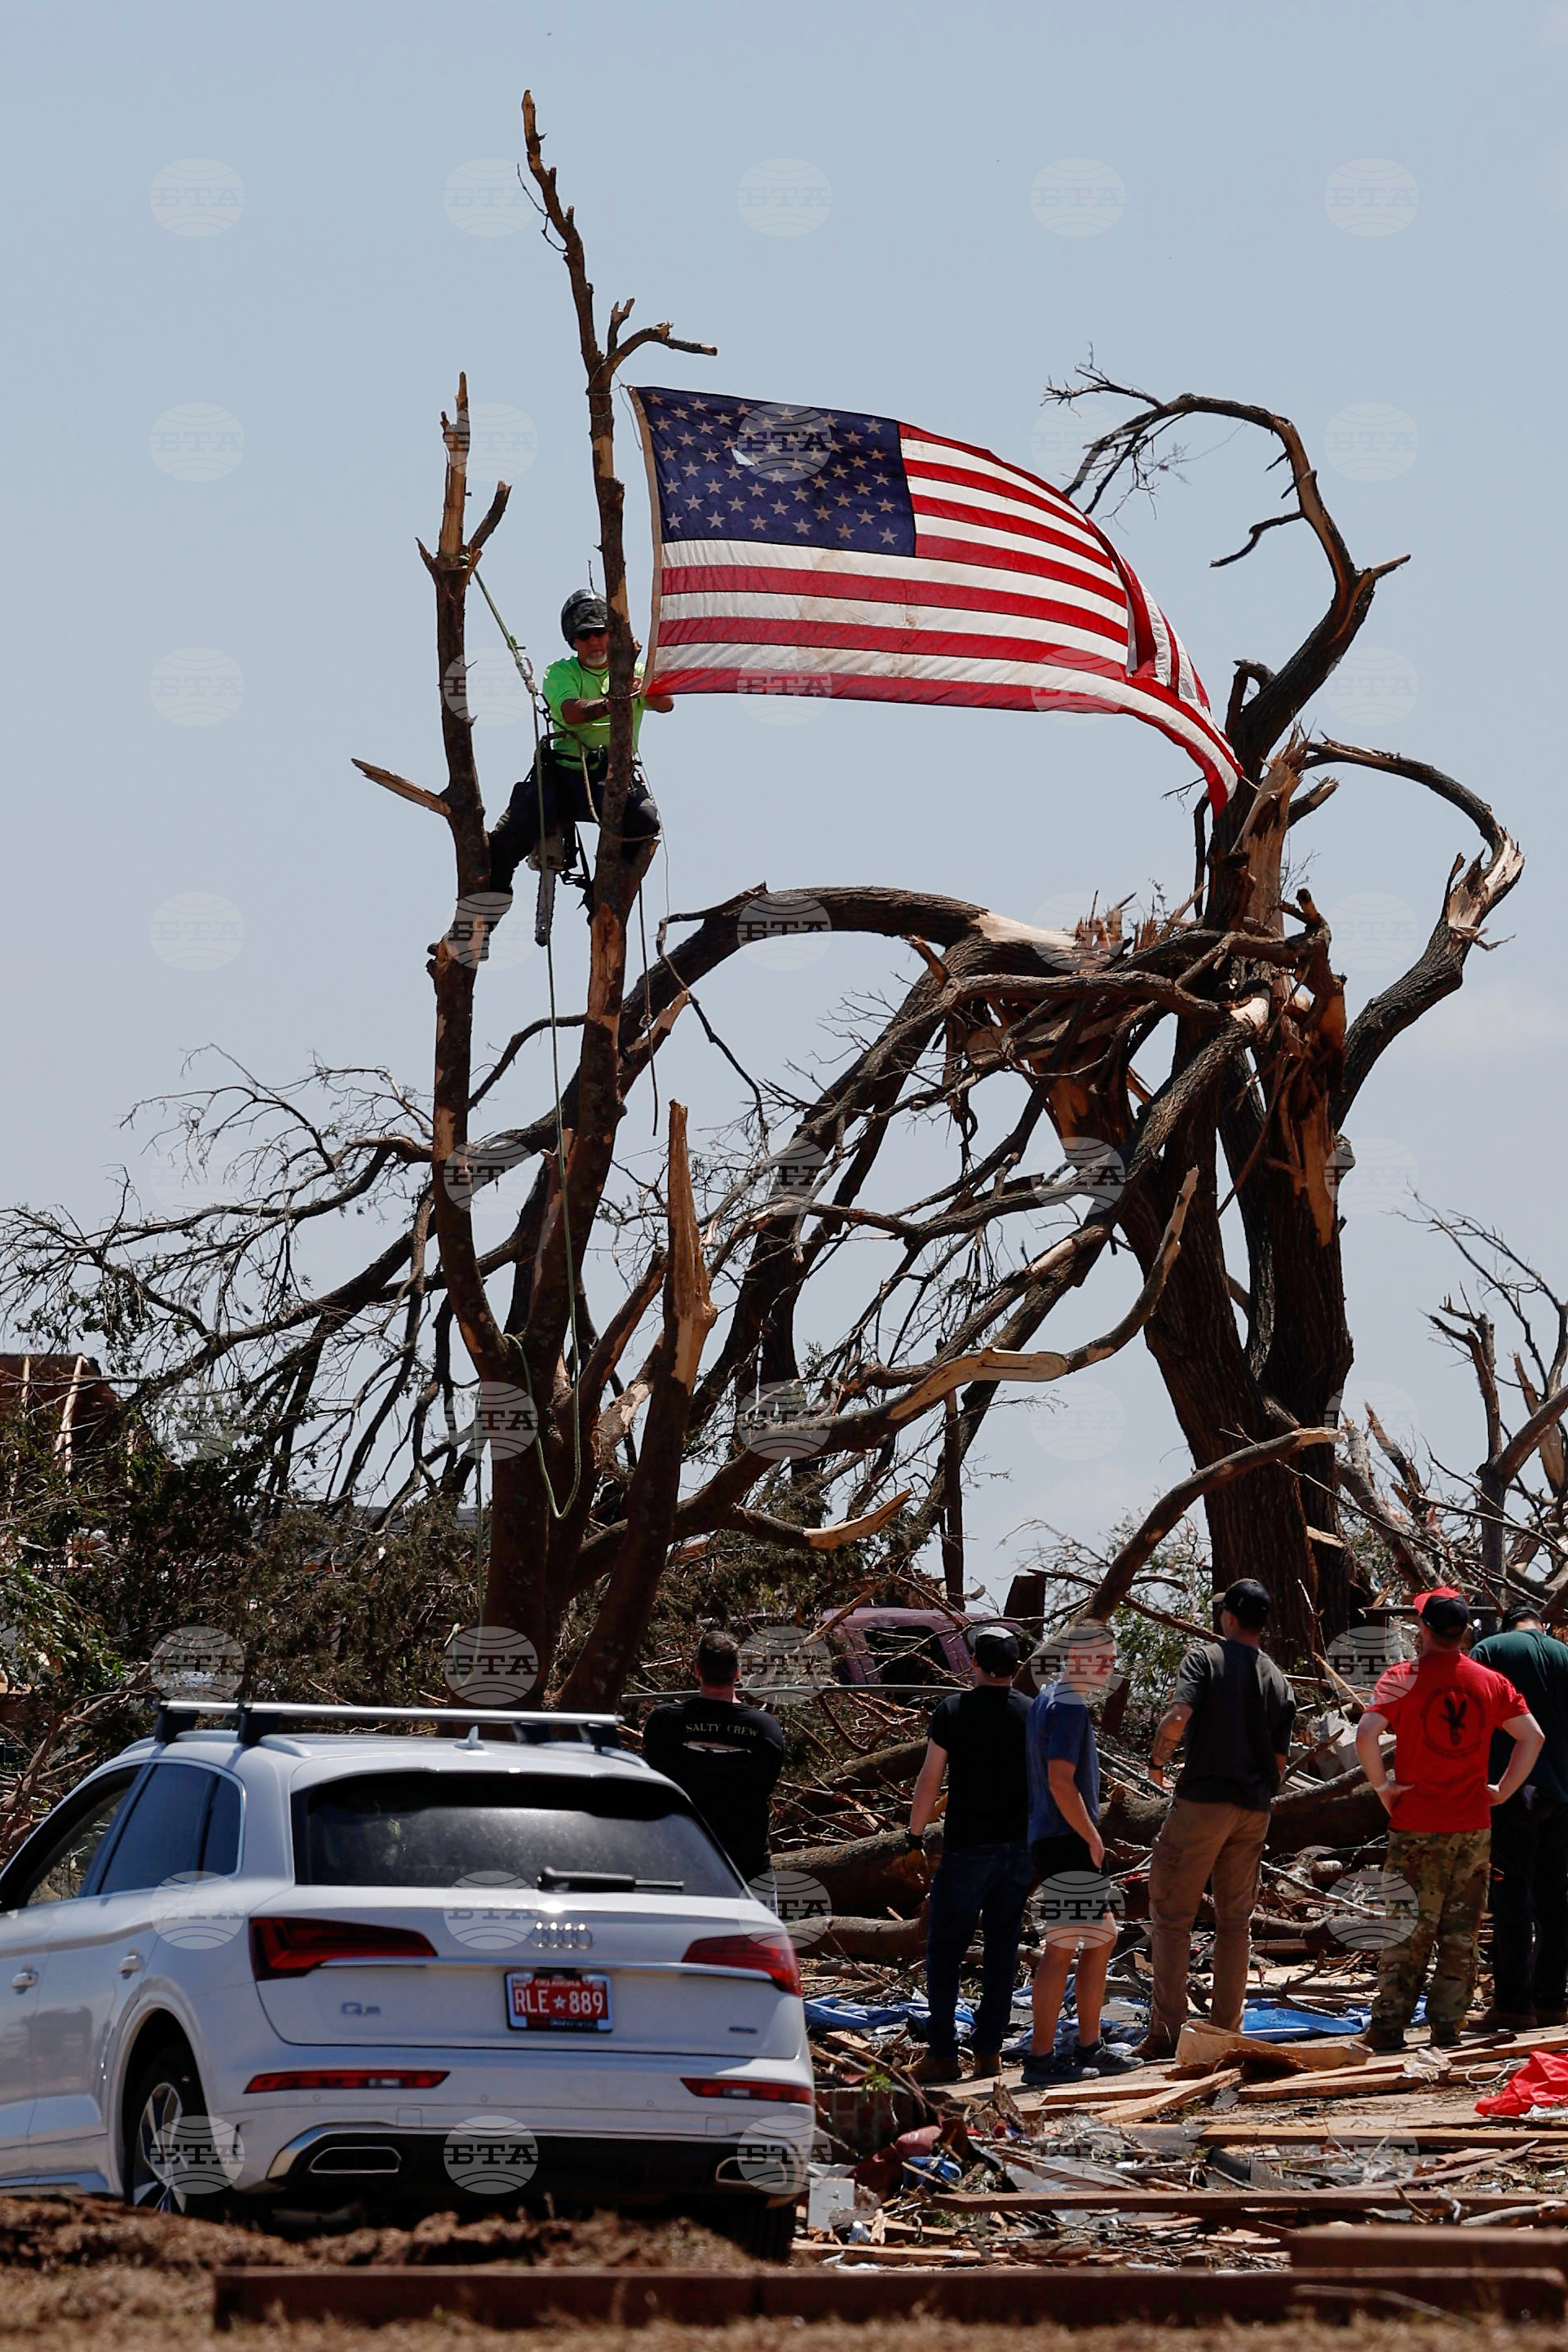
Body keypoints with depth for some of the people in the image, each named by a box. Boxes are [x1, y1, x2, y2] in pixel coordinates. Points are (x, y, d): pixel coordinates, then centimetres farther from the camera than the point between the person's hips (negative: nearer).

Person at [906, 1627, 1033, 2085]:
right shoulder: (1035, 1714, 2)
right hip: (1020, 1847, 4)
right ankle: (990, 2050, 11)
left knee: (944, 1949, 2)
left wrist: (915, 1835, 5)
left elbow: (930, 1779, -6)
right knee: (1002, 1949, 10)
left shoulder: (953, 1710, -6)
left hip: (967, 1846, -3)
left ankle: (943, 2052, -3)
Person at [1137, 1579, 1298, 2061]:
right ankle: (1226, 2030, 11)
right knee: (1234, 1921, 12)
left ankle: (1167, 2030, -4)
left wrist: (1158, 1759, -1)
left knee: (1171, 1916, 1)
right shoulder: (1278, 1681, 11)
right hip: (1254, 1808, 5)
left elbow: (1177, 1718, -19)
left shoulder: (1206, 1657, -4)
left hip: (1202, 1800, -5)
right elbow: (1280, 1763, 10)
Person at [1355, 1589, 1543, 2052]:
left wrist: (1382, 1785, -7)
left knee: (1408, 1931, 2)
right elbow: (1533, 1737, 3)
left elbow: (1365, 1734, -19)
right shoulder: (1490, 1682, 3)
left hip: (1416, 1827, -2)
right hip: (1474, 1827, 2)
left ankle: (1388, 2027, 1)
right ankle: (1447, 2027, 8)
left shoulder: (1403, 1677, -6)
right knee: (1461, 1935, 8)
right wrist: (1502, 1791, 9)